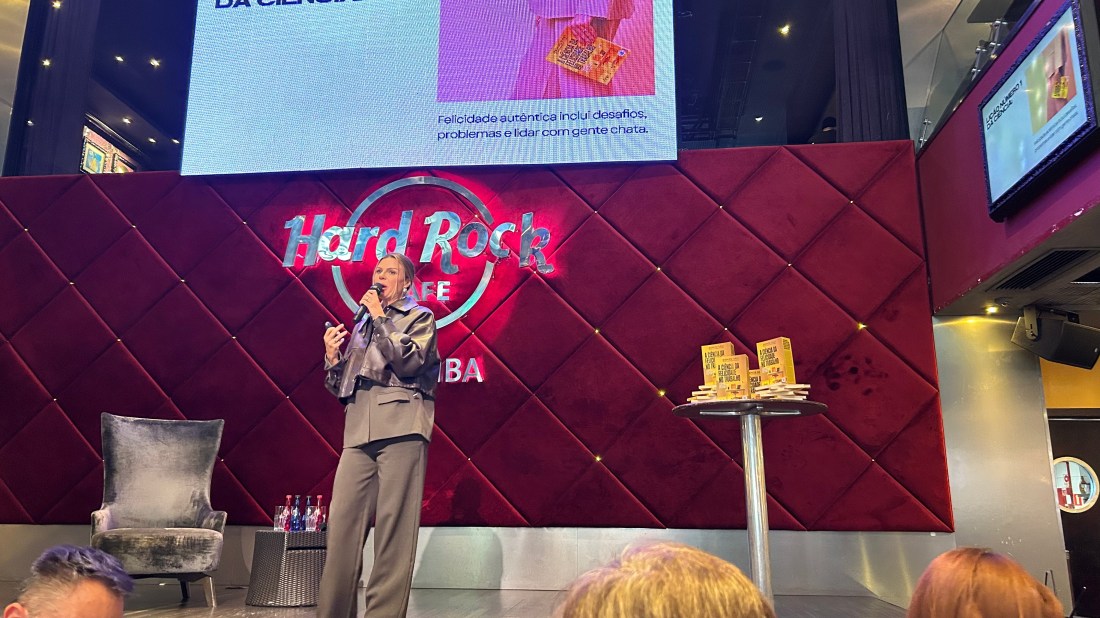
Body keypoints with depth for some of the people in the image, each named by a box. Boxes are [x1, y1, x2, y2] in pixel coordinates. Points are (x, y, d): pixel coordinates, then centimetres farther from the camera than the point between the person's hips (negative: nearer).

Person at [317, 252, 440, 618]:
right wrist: (333, 357, 5)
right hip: (359, 428, 5)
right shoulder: (362, 324, 25)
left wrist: (380, 317, -2)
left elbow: (407, 362, -9)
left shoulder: (419, 317, 11)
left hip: (401, 425, -5)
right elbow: (340, 387, 23)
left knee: (393, 524, -6)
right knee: (343, 521, -3)